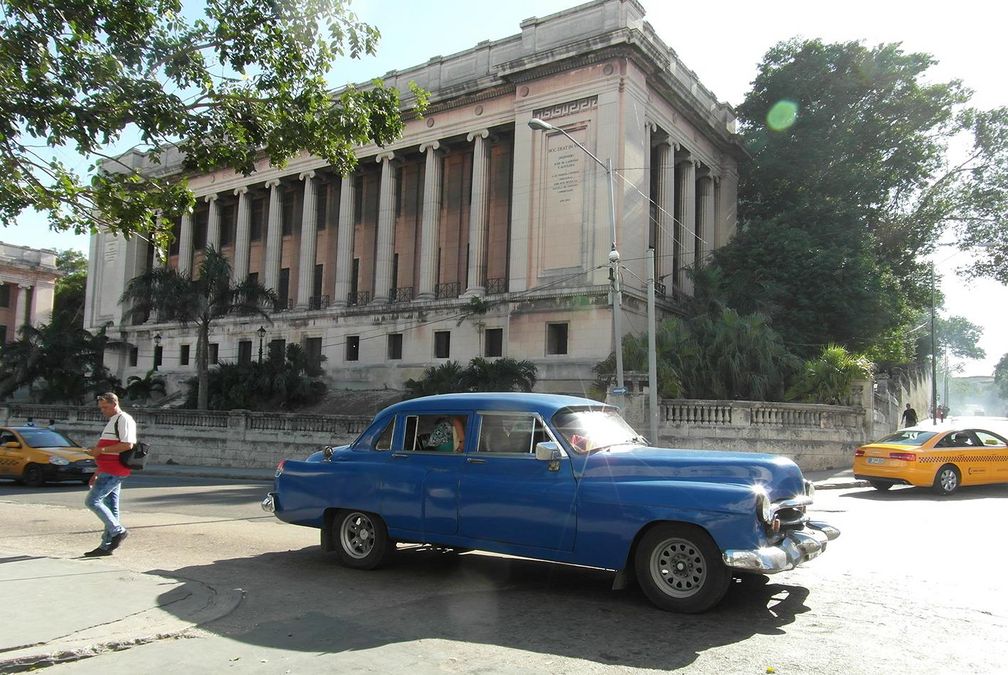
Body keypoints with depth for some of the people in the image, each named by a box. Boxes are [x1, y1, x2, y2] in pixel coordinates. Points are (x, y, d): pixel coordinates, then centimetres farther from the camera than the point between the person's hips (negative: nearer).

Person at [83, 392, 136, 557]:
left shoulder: (124, 420, -9)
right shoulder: (112, 421, 23)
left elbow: (127, 445, -22)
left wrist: (101, 450, -19)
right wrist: (97, 473, 25)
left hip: (113, 472, -10)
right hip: (109, 471, 10)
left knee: (92, 501, -12)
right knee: (111, 507, 10)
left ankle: (118, 531, -7)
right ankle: (106, 546, 13)